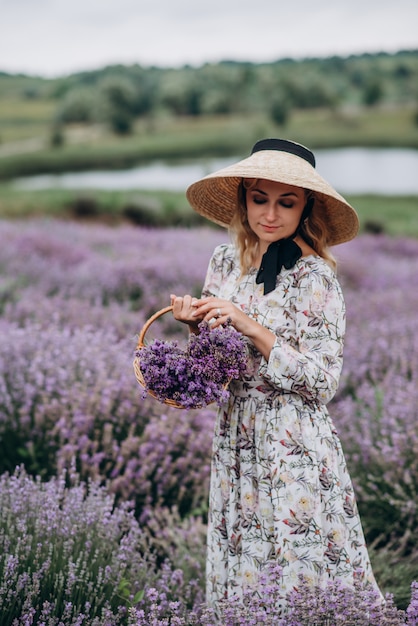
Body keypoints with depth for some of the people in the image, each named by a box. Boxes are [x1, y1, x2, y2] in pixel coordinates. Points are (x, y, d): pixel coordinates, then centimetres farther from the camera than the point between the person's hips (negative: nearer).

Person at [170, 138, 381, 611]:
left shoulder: (313, 277, -13)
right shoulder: (224, 261, 5)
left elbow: (322, 381, -16)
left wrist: (251, 327, -21)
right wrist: (196, 323, -5)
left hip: (294, 448, -5)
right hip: (235, 440, 6)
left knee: (299, 580, 2)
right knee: (240, 575, 13)